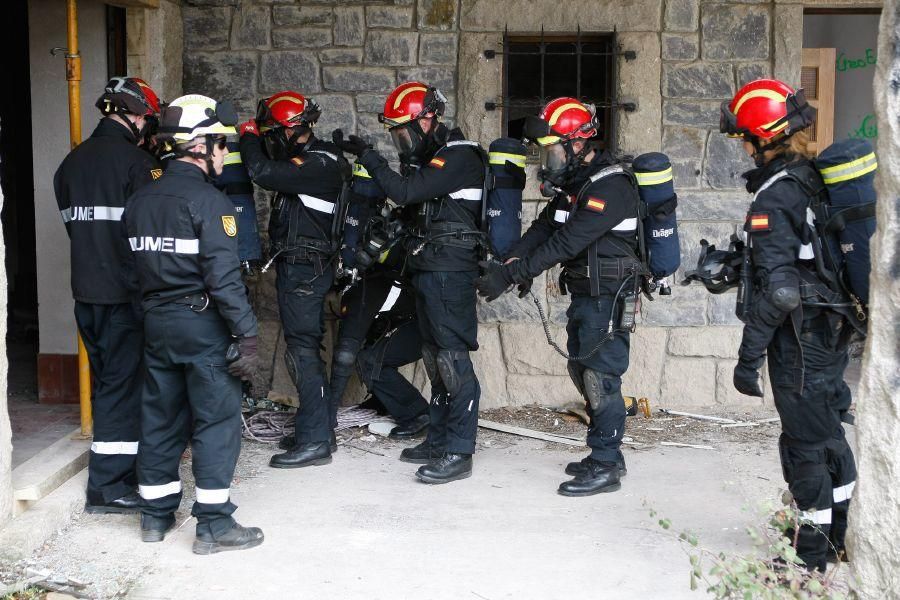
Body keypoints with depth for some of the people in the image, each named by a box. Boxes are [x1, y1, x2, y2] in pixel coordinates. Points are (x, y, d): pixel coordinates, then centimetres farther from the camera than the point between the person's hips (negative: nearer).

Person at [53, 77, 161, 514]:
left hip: (85, 293, 8)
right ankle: (109, 486, 1)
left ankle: (122, 467, 26)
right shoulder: (136, 163, -12)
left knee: (107, 381, 16)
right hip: (125, 295, -7)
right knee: (125, 385, -1)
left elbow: (73, 225, 15)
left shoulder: (72, 163, 11)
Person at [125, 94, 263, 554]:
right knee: (216, 421, 0)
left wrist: (153, 310, 18)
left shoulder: (141, 200, 9)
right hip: (203, 325, -7)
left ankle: (156, 514, 24)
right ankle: (214, 525, 3)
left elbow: (137, 266, 12)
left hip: (155, 322, 7)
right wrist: (246, 334, -17)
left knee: (160, 417, 15)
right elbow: (224, 277, -19)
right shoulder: (207, 201, -14)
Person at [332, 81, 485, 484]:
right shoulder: (430, 157, 18)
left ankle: (459, 453, -7)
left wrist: (366, 155, -14)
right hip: (428, 269, 10)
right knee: (435, 357, 14)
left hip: (450, 271, -10)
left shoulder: (459, 156, -13)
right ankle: (439, 440, 23)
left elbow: (406, 192, -21)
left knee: (453, 359, -9)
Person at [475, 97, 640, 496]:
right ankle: (604, 457, 26)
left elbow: (565, 242, -26)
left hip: (608, 298, -10)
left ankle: (605, 468, 0)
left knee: (600, 378, -7)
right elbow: (543, 229, 6)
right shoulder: (571, 182, 11)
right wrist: (508, 264, -10)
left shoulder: (609, 186, -20)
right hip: (583, 295, 10)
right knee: (583, 373, 15)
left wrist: (512, 273, -27)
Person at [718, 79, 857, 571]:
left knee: (805, 446, 4)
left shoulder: (772, 201, -20)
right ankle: (845, 535, 35)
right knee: (829, 432, 21)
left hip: (798, 342, -8)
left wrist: (749, 357, -19)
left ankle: (813, 554, 16)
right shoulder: (820, 180, 4)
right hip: (834, 333, 8)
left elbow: (778, 292, -25)